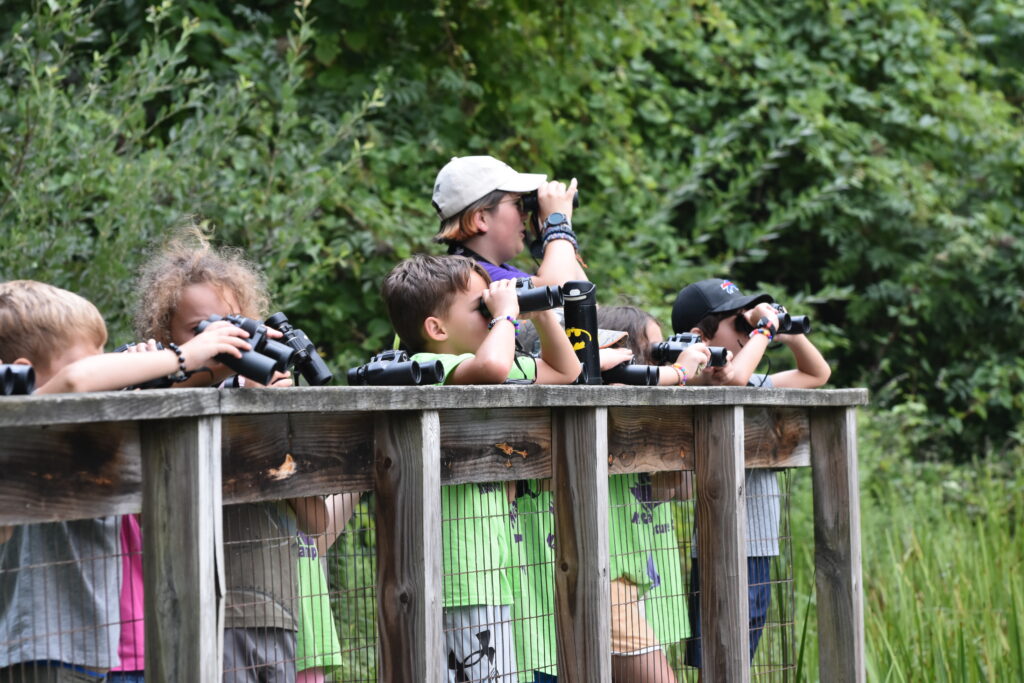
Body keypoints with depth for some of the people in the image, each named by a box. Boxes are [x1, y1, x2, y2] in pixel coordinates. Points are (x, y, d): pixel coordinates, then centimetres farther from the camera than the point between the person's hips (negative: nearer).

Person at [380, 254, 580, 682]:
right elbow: (490, 366, -35)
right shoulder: (424, 369, -13)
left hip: (488, 578, 10)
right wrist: (506, 314, -16)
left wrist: (541, 312, 14)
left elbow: (565, 372, 28)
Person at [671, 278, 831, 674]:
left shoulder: (755, 386, 16)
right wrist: (764, 329, -17)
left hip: (756, 554, 9)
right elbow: (733, 377, -35)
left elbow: (817, 374, 28)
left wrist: (789, 332, 10)